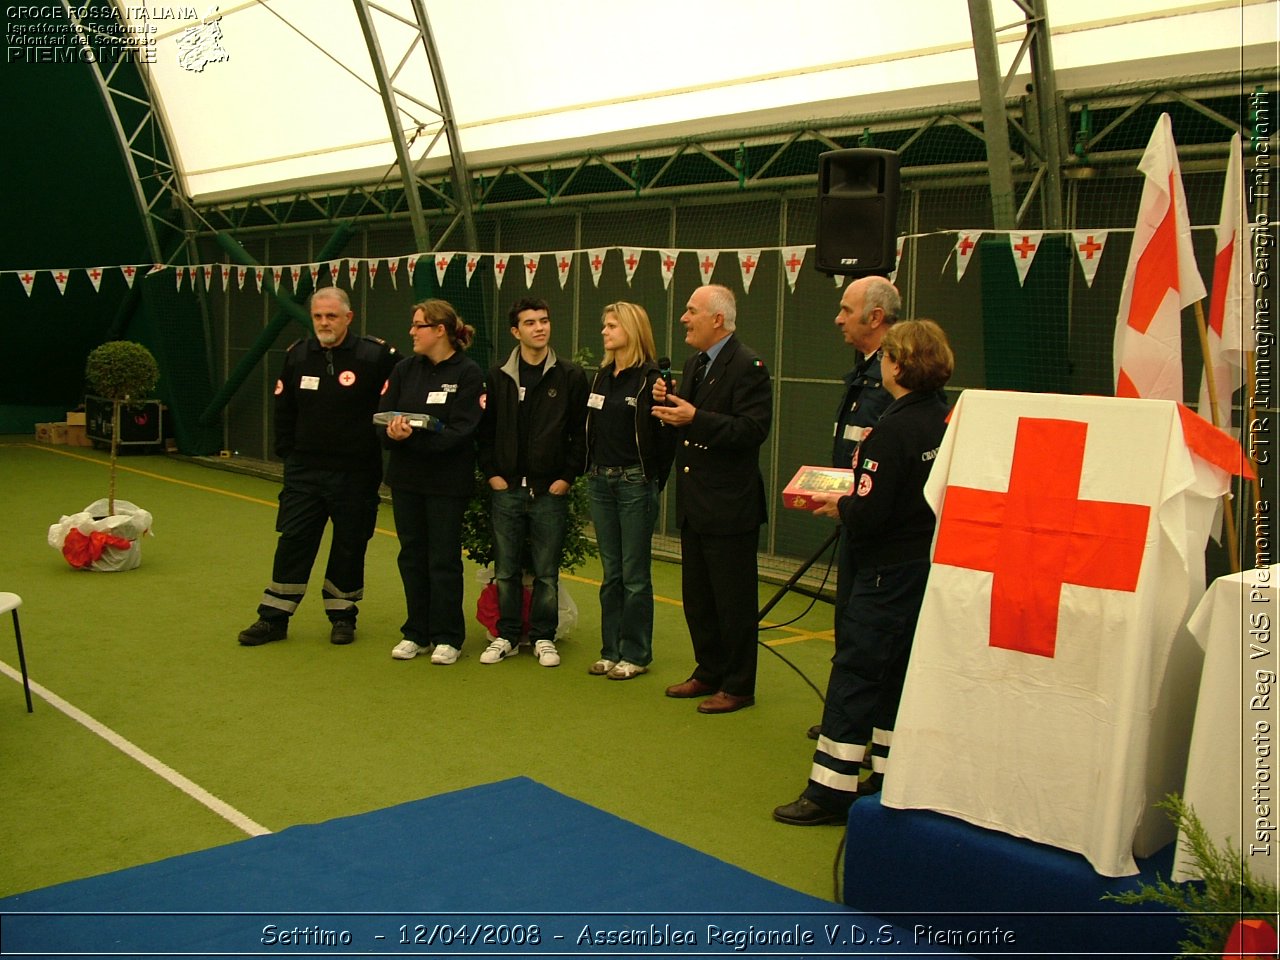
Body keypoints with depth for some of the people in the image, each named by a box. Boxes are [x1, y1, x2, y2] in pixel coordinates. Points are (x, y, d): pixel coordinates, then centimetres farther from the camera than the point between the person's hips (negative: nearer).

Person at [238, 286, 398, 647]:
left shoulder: (375, 355, -10)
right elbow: (284, 410, 14)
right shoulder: (297, 355, 5)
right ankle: (273, 618, 15)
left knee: (349, 547, 8)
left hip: (355, 474, -3)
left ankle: (343, 615, 24)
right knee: (292, 543, 5)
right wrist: (287, 453, 10)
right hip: (304, 471, 3)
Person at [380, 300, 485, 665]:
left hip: (448, 482, -5)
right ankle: (416, 634, 24)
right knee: (412, 557, 11)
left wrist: (413, 436, -25)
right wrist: (393, 432, -21)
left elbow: (460, 431, -17)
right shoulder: (404, 369, 6)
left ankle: (447, 638, 15)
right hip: (406, 479, 5)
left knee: (444, 560, 3)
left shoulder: (468, 373, -9)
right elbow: (382, 417, 1)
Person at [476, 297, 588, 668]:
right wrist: (491, 472, 1)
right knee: (506, 571, 8)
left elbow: (580, 432, -1)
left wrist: (567, 476, -6)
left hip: (550, 491, -2)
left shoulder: (570, 376, -1)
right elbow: (485, 430, 10)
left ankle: (544, 637, 18)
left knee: (547, 573, 5)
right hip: (506, 489, 2)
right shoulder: (498, 377, 6)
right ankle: (507, 636, 21)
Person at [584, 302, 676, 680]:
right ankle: (611, 650, 21)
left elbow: (665, 435, -14)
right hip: (601, 482, 7)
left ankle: (636, 655, 12)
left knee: (635, 575, 2)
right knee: (611, 573, 13)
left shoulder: (650, 378, -11)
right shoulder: (602, 376, 10)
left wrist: (654, 478, -13)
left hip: (635, 483, -7)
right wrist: (592, 469, 8)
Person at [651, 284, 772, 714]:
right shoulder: (694, 364, 13)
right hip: (694, 505, 9)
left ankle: (738, 686, 15)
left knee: (733, 600, 2)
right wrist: (668, 404, -3)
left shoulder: (747, 365, -14)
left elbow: (753, 429, -23)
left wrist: (694, 417, -27)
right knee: (697, 596, 17)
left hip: (729, 507, -9)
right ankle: (709, 673, 32)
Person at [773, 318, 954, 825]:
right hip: (932, 568, 8)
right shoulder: (947, 420, 3)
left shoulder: (892, 430, -20)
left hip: (889, 573, -8)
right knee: (898, 674, 16)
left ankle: (832, 790, 6)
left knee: (854, 673, 0)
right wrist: (852, 502, 12)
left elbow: (867, 516, -24)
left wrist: (839, 505, -3)